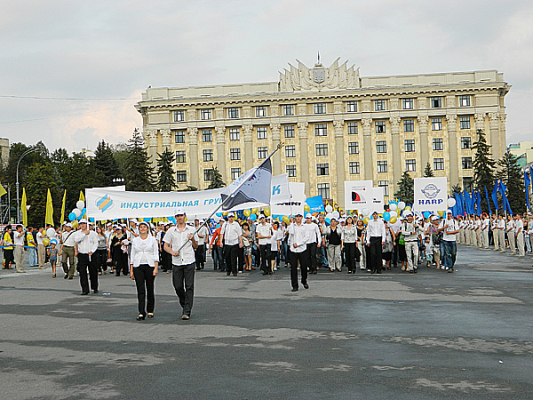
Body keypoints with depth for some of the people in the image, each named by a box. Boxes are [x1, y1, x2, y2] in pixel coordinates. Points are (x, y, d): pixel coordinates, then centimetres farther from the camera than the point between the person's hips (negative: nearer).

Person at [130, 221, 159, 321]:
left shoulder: (152, 239, 5)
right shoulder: (135, 240, 10)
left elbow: (156, 254, 2)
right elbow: (132, 255, 12)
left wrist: (156, 268, -8)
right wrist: (131, 270, 6)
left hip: (150, 266, -1)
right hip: (138, 267, 1)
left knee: (150, 289, 5)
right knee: (140, 290, -7)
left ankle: (150, 311, 17)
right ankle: (141, 313, -8)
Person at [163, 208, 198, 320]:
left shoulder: (191, 230, 7)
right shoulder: (171, 231, 9)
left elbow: (195, 247, 11)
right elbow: (166, 246, 11)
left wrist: (193, 239, -9)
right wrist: (172, 252, -8)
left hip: (189, 262, -2)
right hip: (176, 262, 2)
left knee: (189, 287, -6)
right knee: (178, 286, 4)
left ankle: (187, 311, -4)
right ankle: (184, 305, 28)